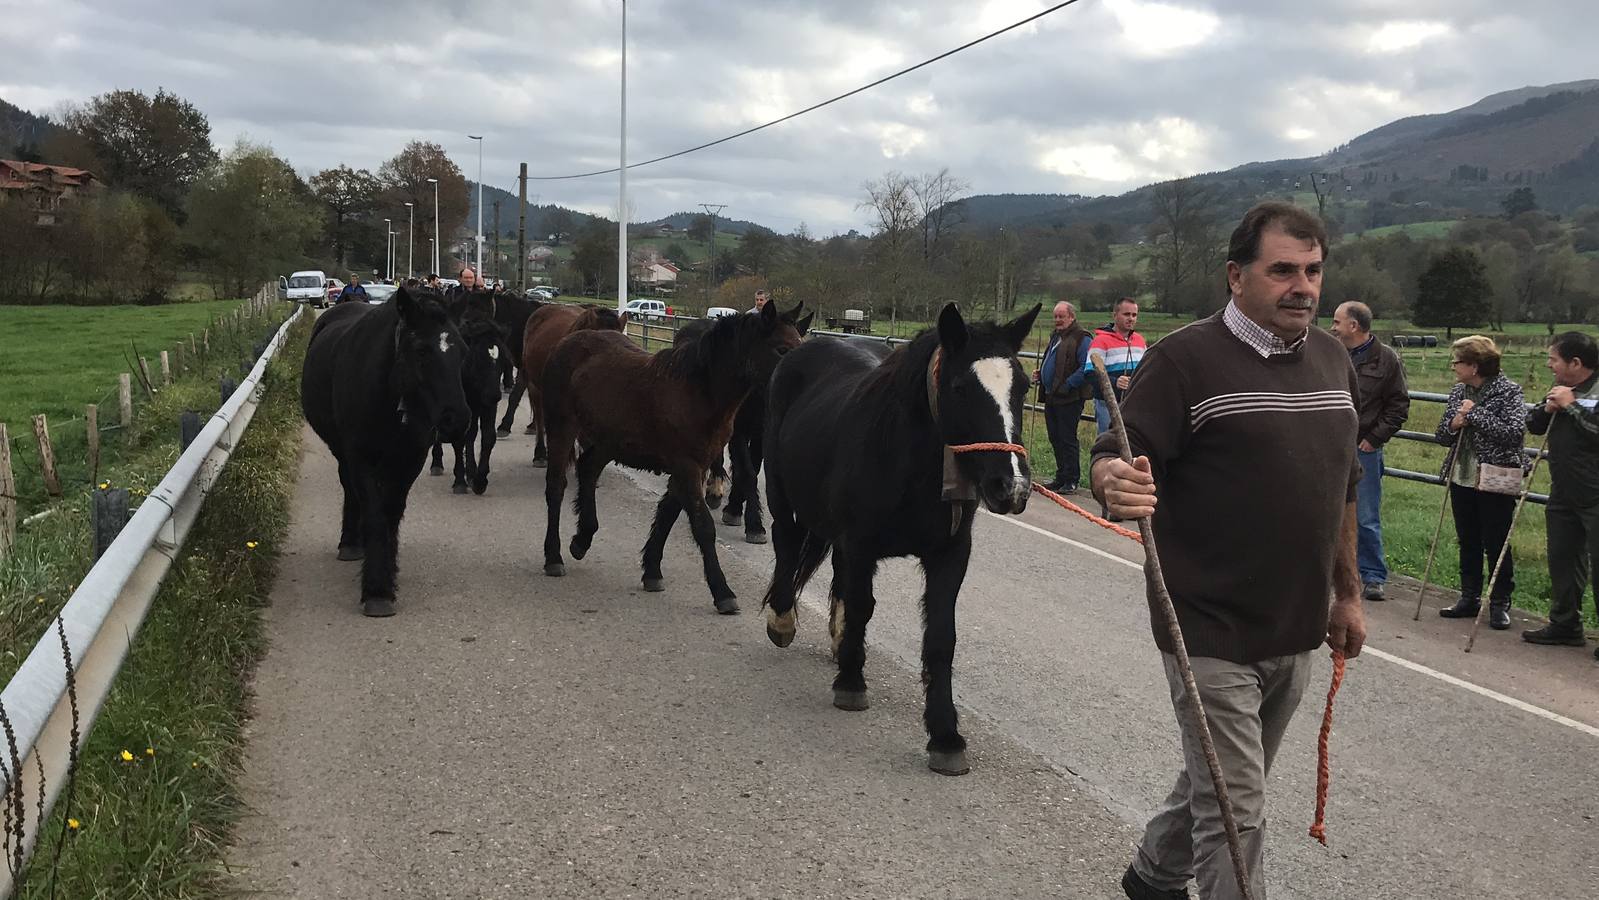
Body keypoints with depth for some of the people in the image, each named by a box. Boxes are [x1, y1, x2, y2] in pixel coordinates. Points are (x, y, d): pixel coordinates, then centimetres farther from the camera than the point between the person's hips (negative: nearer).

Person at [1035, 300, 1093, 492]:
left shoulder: (1082, 339, -10)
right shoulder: (1056, 336, 19)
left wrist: (1066, 386, -22)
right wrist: (1041, 374, 12)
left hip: (1069, 398, -9)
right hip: (1051, 397, 9)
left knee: (1067, 439, -6)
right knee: (1055, 438, 12)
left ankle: (1071, 480, 1)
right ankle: (1061, 478, 20)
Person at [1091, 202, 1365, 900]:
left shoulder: (1333, 359, 8)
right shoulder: (1185, 359, -13)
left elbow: (1341, 488, 18)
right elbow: (1109, 464, -18)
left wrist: (1347, 593, 20)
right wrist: (1118, 482, -42)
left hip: (1297, 633, 7)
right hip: (1212, 633, -7)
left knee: (1220, 782, 23)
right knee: (1234, 813, -2)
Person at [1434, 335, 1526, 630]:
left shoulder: (1508, 391, -10)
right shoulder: (1459, 392, 7)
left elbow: (1514, 432, -22)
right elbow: (1442, 436, 11)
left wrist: (1476, 413, -19)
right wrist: (1453, 425, -11)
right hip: (1462, 478, 6)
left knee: (1496, 545, 1)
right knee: (1467, 543, 13)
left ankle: (1500, 604, 12)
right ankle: (1469, 598, 23)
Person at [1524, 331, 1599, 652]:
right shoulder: (1561, 389, 13)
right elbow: (1533, 425, 18)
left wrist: (1571, 406, -20)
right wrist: (1548, 409, -2)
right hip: (1564, 494, 9)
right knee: (1562, 559, 17)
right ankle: (1564, 625, 29)